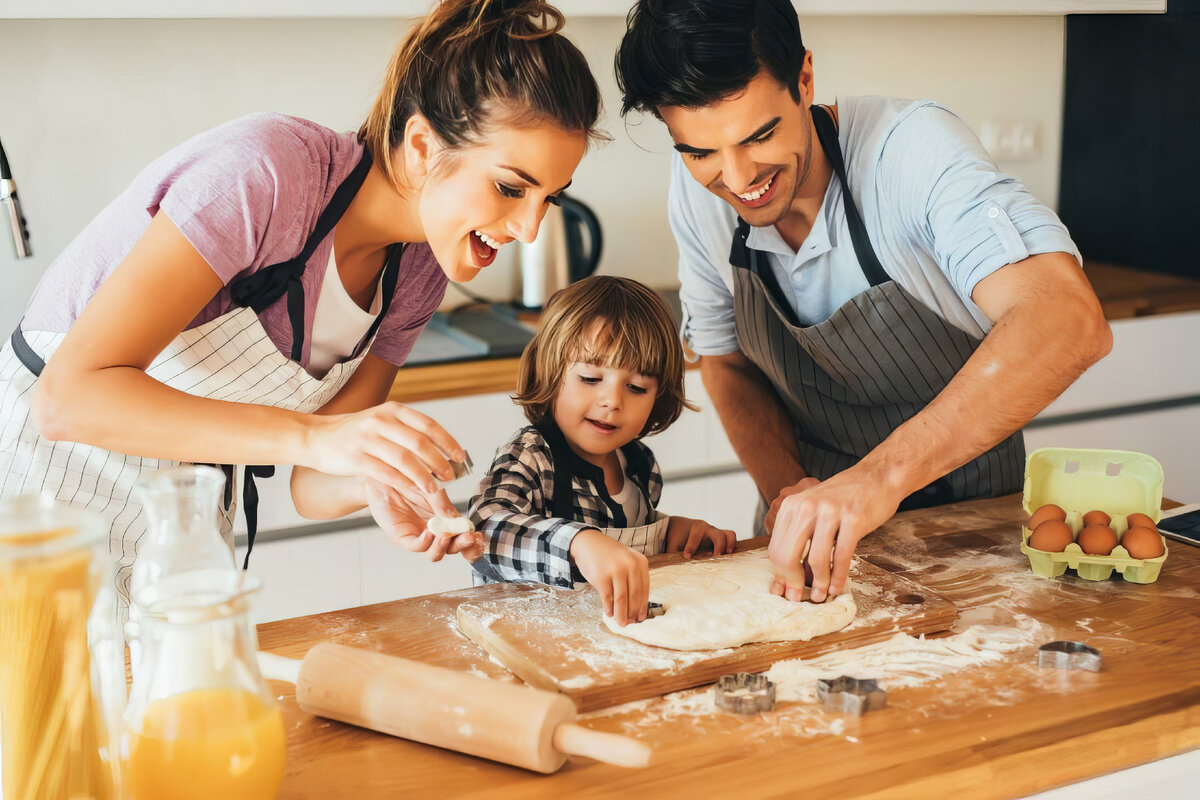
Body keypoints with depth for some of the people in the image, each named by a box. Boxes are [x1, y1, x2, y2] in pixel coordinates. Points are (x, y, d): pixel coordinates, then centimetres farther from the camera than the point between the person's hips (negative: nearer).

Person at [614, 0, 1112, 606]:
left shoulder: (912, 145, -25)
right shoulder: (695, 187, -11)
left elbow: (1069, 322, -39)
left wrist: (884, 472, -47)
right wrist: (787, 488, -14)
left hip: (965, 504, -3)